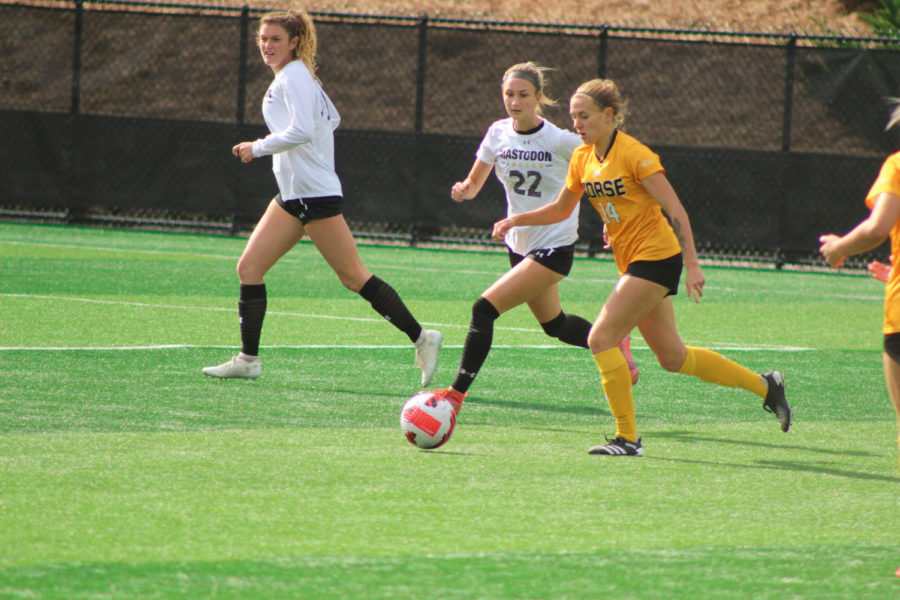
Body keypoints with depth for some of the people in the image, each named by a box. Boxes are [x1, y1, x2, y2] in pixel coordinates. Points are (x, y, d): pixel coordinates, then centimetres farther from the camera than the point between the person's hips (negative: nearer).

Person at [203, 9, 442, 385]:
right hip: (292, 196, 10)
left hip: (315, 195, -10)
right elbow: (331, 120, 28)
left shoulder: (293, 76, -12)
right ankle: (248, 360, 6)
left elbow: (302, 131, -26)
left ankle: (421, 338, -2)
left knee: (354, 277, -8)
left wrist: (257, 148, -17)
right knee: (249, 268, 3)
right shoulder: (292, 76, 16)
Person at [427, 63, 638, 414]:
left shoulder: (560, 140, -17)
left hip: (554, 248, -7)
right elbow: (475, 182, 5)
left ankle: (457, 392, -15)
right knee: (553, 324, 24)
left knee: (485, 308, -20)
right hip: (519, 245, 7)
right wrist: (464, 190, -18)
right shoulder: (498, 134, -3)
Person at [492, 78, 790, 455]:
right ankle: (764, 386, 28)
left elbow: (675, 210, -18)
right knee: (672, 358, 13)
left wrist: (692, 265, -22)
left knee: (601, 338, -15)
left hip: (656, 257, -8)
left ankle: (627, 437, -8)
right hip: (632, 263, 8)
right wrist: (515, 220, 6)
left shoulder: (634, 154, -16)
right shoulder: (582, 159, 6)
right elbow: (560, 210, 20)